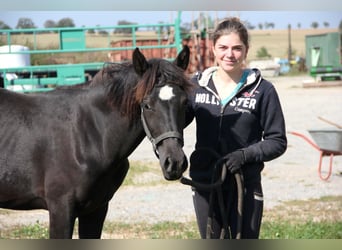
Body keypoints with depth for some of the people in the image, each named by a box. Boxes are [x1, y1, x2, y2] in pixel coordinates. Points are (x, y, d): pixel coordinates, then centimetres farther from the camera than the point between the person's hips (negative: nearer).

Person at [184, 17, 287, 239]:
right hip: (204, 183, 3)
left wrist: (245, 154, -20)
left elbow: (278, 141, -4)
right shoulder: (197, 85, 3)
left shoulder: (262, 90, -6)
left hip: (245, 185, -3)